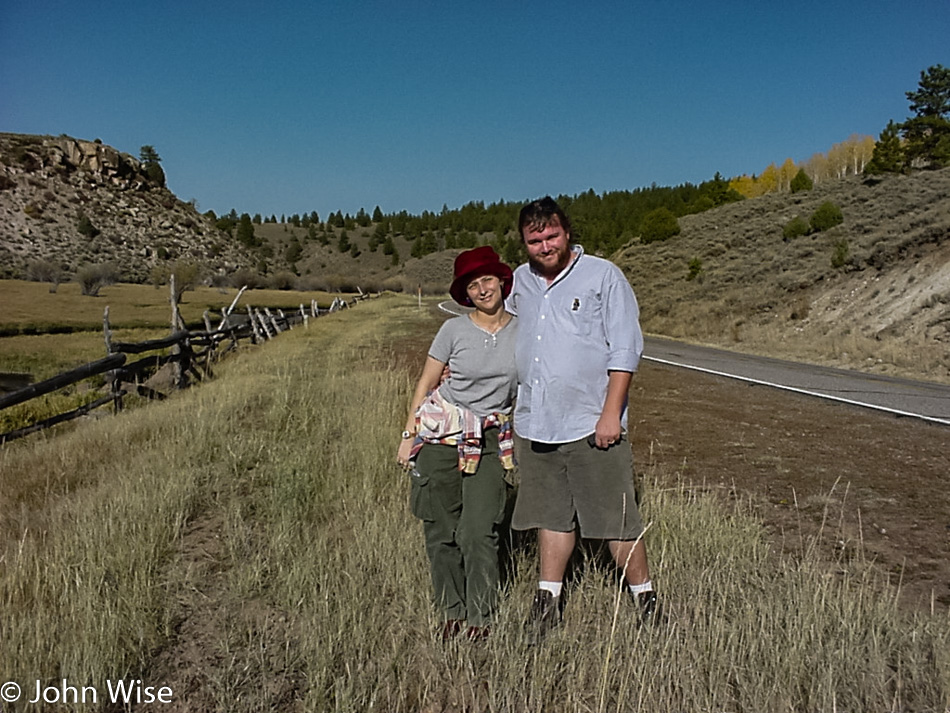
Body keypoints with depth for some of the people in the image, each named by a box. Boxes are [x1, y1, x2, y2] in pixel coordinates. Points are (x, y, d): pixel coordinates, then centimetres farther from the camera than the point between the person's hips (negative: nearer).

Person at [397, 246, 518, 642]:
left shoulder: (521, 332, 1)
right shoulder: (454, 330, -4)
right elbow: (426, 384, 3)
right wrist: (408, 436, 1)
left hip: (491, 441, 0)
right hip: (441, 433, 0)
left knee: (479, 532, -7)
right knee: (441, 530, 4)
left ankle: (480, 615, 12)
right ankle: (452, 611, 21)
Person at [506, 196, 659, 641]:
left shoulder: (603, 276, -2)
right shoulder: (521, 282, 12)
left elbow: (626, 348, -5)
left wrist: (611, 412, -12)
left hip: (590, 424, -4)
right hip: (534, 424, 5)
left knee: (616, 517, 2)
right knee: (552, 515, 13)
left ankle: (644, 598, 20)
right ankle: (548, 601, 25)